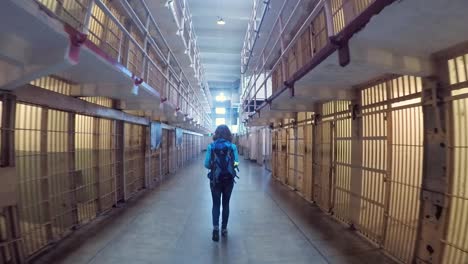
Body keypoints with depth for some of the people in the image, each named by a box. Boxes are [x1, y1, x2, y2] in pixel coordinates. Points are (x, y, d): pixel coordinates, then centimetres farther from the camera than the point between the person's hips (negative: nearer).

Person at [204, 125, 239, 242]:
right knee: (226, 203, 16)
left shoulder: (211, 146, -5)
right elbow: (236, 163, -6)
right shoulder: (232, 146, -6)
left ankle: (215, 227, -6)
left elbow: (206, 164, -6)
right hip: (228, 179, 1)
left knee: (216, 204, 11)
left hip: (215, 179, 0)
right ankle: (224, 229, 27)